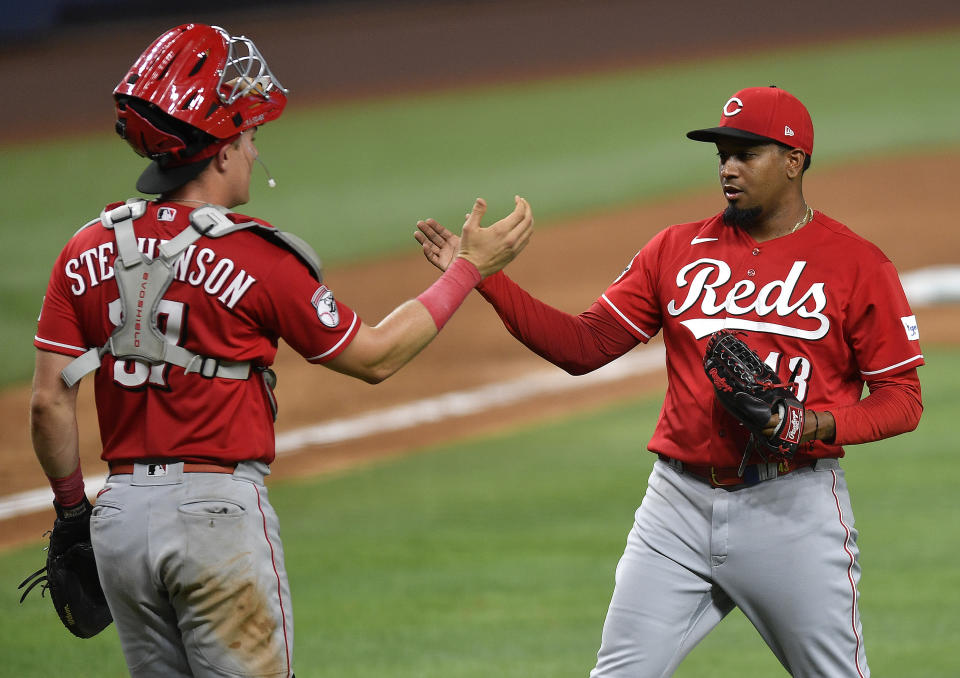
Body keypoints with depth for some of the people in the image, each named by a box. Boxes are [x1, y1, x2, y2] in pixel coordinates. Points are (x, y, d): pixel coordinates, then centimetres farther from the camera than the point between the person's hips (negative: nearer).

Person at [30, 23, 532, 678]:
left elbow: (49, 402, 3)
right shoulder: (258, 255, -10)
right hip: (220, 514, -6)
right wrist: (470, 267, 8)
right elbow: (374, 357, 1)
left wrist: (72, 513, 15)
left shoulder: (89, 250, 4)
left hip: (119, 519, 6)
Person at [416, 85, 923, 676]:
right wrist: (484, 277, -3)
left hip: (793, 509, -3)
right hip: (680, 501, 3)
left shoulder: (858, 266, -2)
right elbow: (584, 345, 6)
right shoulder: (678, 250, 10)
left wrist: (821, 423, -20)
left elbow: (902, 398, -2)